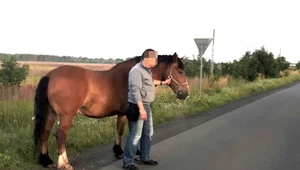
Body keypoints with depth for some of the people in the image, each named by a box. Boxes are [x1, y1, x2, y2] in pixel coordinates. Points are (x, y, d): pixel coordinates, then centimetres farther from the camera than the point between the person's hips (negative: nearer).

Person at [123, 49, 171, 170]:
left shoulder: (146, 70, 10)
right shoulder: (137, 71, -20)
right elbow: (135, 91, -27)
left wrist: (162, 82, 43)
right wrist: (141, 109, -31)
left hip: (146, 106, 10)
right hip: (137, 107, -10)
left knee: (148, 133, 17)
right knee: (135, 135, -5)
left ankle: (145, 158, 30)